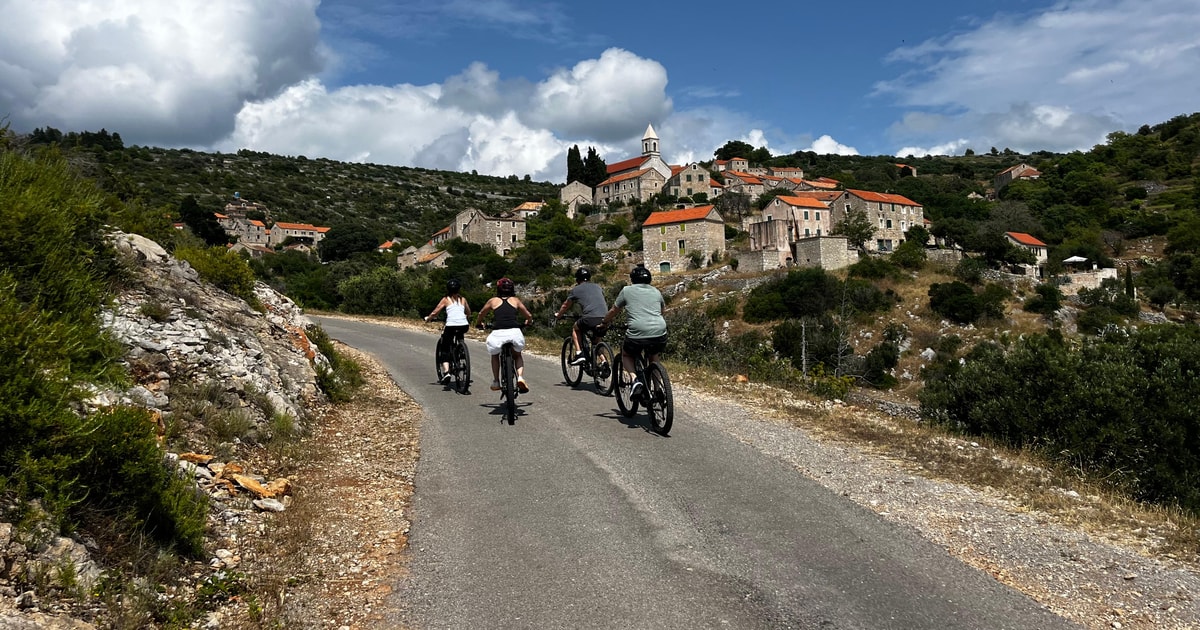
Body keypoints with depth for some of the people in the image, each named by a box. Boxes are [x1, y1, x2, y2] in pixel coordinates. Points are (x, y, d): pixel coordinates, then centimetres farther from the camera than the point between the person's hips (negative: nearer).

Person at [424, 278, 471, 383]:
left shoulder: (446, 300, 9)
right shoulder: (463, 299, 17)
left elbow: (434, 313, 6)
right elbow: (469, 313, 28)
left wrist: (427, 318, 25)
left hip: (451, 326, -3)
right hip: (464, 326, 3)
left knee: (445, 349, 6)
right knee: (460, 334, 40)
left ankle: (446, 372, -13)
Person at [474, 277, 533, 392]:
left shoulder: (493, 301, 18)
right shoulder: (516, 300, 18)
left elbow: (480, 315, 31)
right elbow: (529, 317, 22)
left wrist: (478, 324, 52)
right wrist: (527, 323, 45)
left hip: (498, 334, 0)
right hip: (515, 332, 0)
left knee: (495, 355, 30)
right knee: (517, 355, 28)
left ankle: (496, 382, 25)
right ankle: (520, 377, 5)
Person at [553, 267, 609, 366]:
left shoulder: (576, 289, 15)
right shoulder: (598, 287, 26)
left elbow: (565, 306, 28)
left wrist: (558, 315, 47)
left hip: (590, 318, -4)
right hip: (605, 319, 4)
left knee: (575, 329, 24)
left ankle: (579, 354, 10)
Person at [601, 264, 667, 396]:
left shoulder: (627, 290, 12)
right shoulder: (656, 292, 21)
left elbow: (613, 311, 21)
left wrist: (603, 323, 39)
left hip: (637, 334, -3)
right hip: (660, 335, 3)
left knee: (625, 355, 26)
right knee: (653, 356, 34)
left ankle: (635, 379, -1)